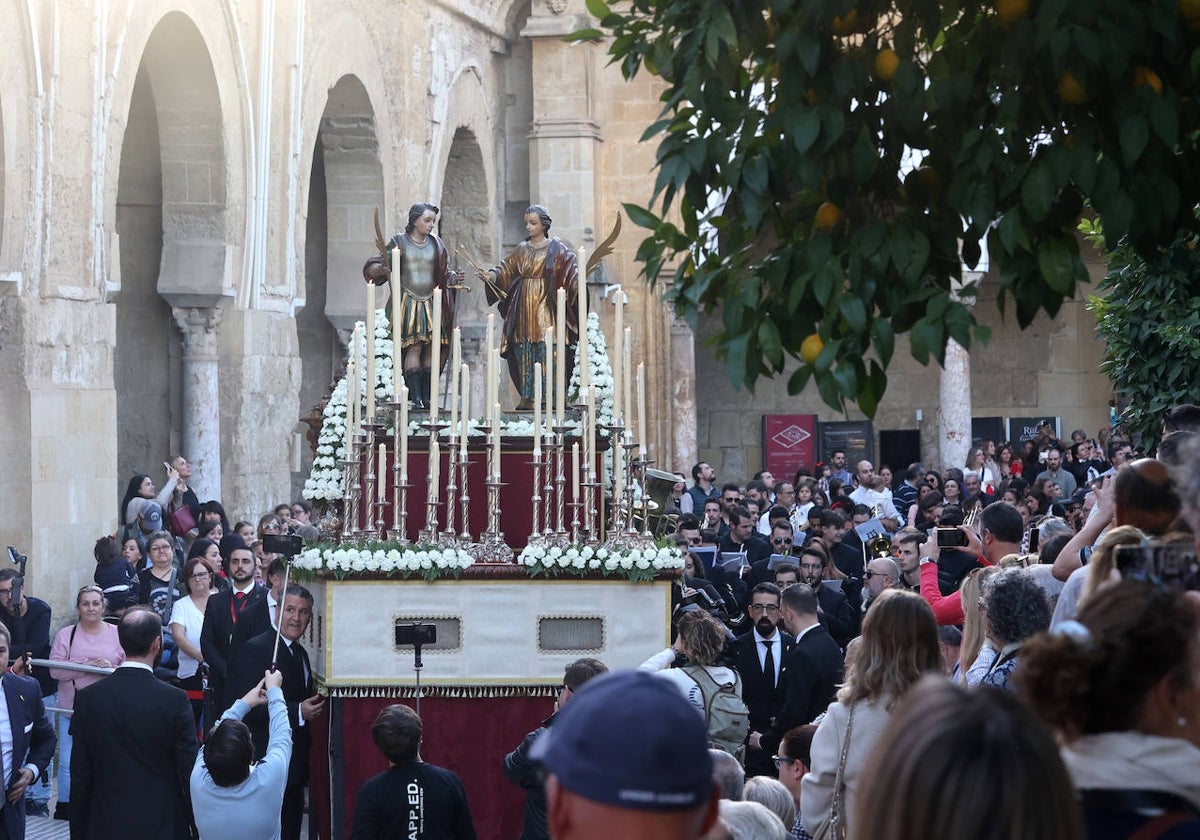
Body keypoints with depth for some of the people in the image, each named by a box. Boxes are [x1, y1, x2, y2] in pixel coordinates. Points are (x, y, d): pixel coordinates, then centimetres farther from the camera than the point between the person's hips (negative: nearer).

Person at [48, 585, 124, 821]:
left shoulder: (117, 634, 4)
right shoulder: (65, 634, 4)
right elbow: (55, 670, -6)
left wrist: (111, 669, -18)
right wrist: (87, 666, -16)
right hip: (72, 708, 0)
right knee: (68, 761, 1)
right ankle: (65, 807, 15)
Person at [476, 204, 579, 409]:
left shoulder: (556, 249, 2)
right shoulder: (521, 250, 15)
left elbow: (571, 271, -7)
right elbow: (506, 270, 8)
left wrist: (579, 283, -28)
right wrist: (490, 275, -11)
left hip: (544, 306, -5)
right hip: (523, 306, 5)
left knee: (546, 351, -10)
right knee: (523, 352, 1)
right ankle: (527, 398, 4)